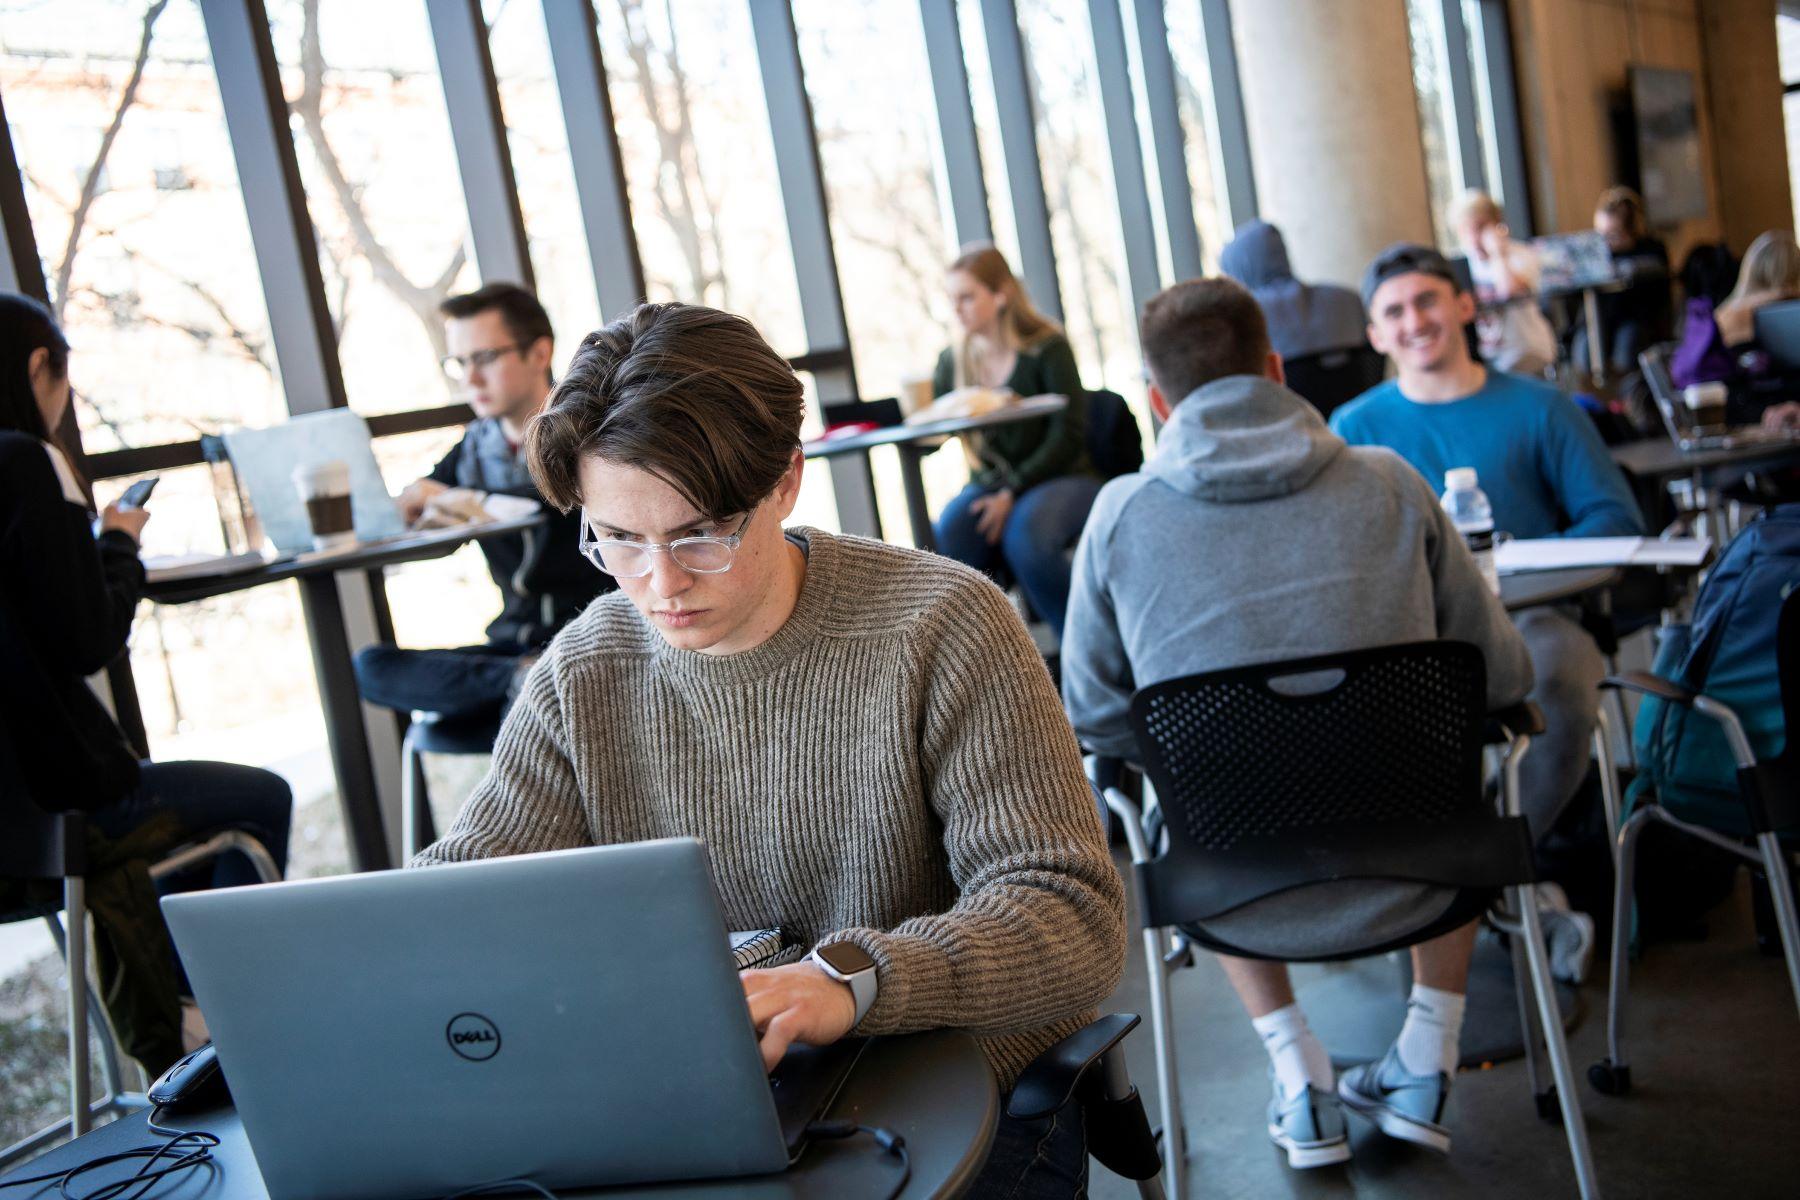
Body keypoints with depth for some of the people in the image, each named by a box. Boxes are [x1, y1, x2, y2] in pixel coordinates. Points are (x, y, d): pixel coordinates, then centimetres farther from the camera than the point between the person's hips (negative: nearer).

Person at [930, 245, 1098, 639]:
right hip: (991, 484, 4)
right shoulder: (954, 361, 6)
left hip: (1062, 479, -4)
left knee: (1024, 532, -35)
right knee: (947, 533, -28)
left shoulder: (1048, 348, -7)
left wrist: (1013, 493, -19)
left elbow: (1069, 435, -12)